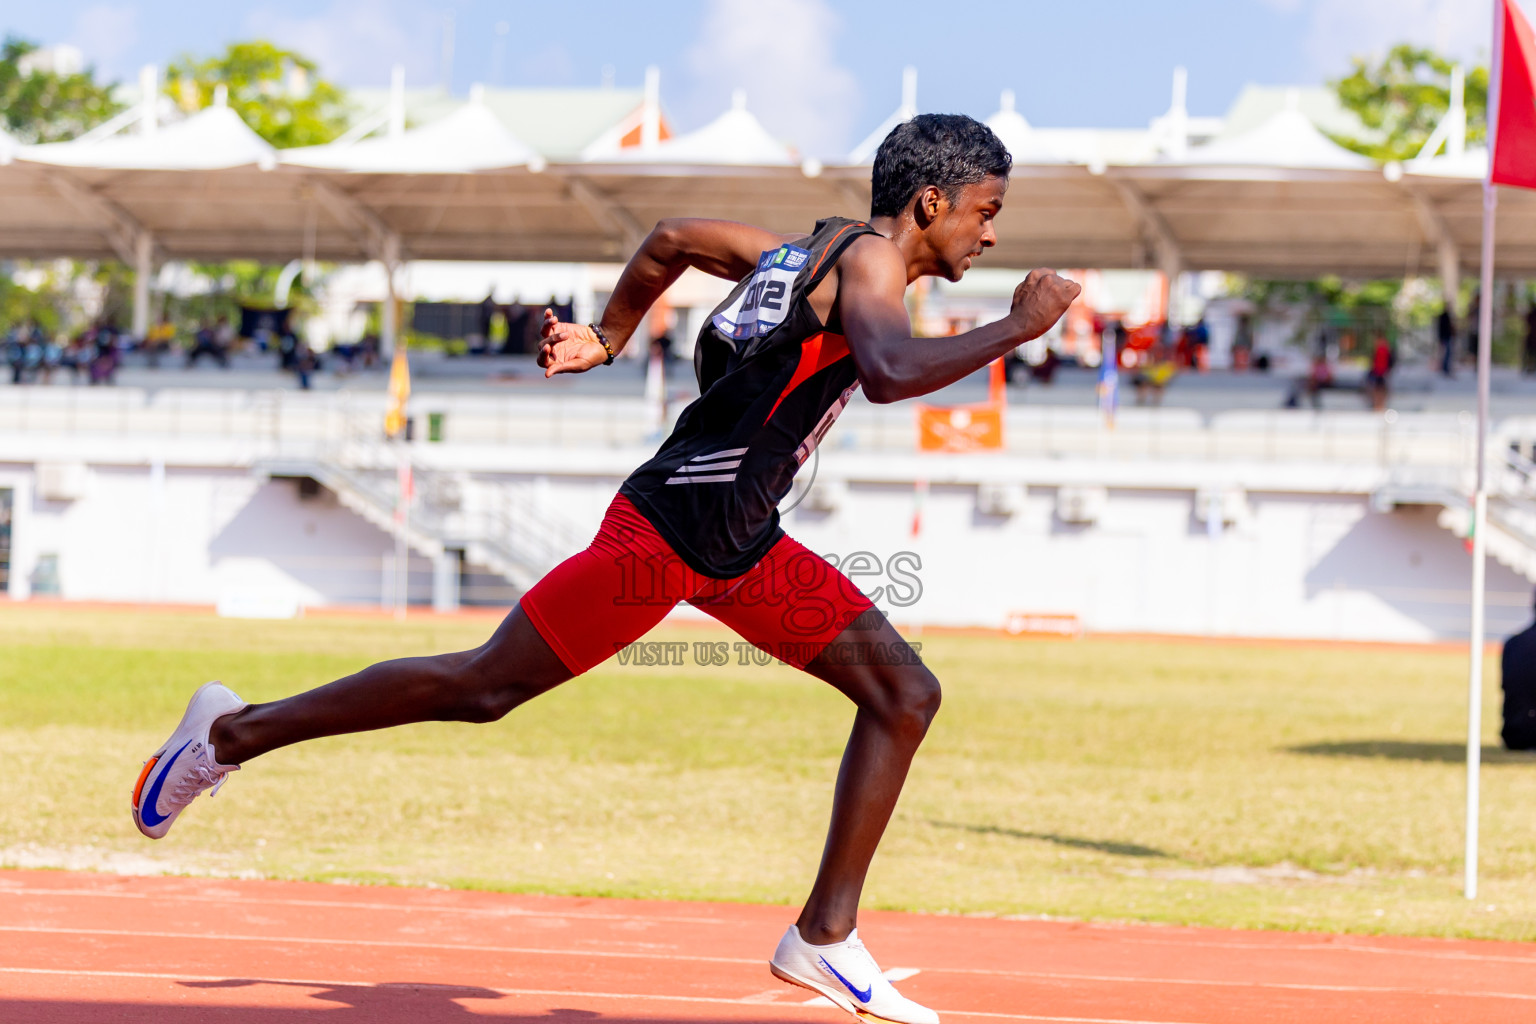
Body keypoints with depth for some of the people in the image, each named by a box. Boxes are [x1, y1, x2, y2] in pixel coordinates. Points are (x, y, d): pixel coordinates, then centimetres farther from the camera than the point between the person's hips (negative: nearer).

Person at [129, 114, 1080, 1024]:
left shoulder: (814, 252, 15)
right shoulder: (867, 256, -13)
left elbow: (676, 237, 26)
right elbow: (891, 372, -34)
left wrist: (608, 340, 31)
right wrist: (1015, 329, -24)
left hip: (742, 544, 10)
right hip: (667, 529, -10)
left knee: (905, 694, 1)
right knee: (482, 688, -1)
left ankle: (825, 938, 2)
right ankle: (234, 733, 13)